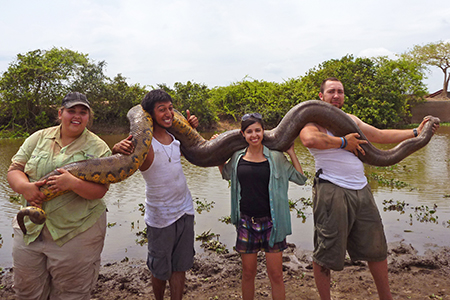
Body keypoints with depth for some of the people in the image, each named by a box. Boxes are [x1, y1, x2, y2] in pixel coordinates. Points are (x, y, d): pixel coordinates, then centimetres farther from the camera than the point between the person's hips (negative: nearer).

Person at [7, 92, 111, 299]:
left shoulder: (98, 148, -4)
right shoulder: (38, 138, 7)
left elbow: (100, 190, -11)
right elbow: (14, 169, 5)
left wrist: (73, 183, -28)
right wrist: (24, 186, -17)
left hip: (76, 234, -3)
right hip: (29, 229, 4)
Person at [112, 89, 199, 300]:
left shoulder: (174, 137, 2)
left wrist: (191, 128, 5)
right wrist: (117, 148, -43)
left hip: (185, 211, 5)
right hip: (160, 217, -5)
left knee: (180, 267, 14)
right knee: (161, 270, 13)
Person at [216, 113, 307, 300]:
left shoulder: (275, 157, -3)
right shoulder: (238, 157, 2)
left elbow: (300, 179, -1)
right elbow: (226, 174, 23)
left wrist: (291, 152, -5)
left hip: (271, 222, -1)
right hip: (246, 222, 2)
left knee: (276, 275, 7)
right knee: (248, 273, 14)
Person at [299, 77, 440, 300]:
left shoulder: (350, 119, 22)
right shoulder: (314, 120, -3)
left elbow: (380, 135, 29)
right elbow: (309, 139, -26)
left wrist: (416, 132, 28)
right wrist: (343, 142, -15)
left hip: (361, 189, 8)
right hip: (331, 190, -7)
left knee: (376, 248, 17)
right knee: (326, 252, 0)